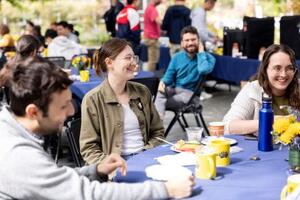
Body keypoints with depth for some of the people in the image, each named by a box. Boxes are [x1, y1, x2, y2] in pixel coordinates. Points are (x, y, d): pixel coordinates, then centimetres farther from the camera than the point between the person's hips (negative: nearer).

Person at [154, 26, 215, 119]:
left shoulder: (208, 58, -6)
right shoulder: (177, 57, 7)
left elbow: (204, 70, -29)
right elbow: (169, 76, 8)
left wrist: (201, 52, -15)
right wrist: (163, 82, -17)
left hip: (190, 94, -3)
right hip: (174, 89, 3)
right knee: (161, 89, -30)